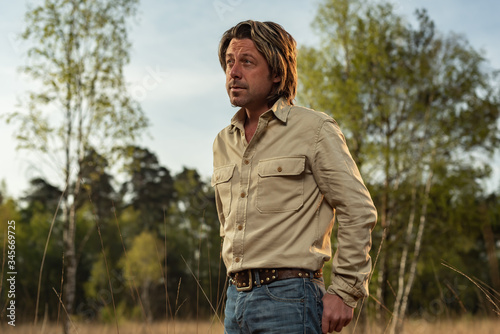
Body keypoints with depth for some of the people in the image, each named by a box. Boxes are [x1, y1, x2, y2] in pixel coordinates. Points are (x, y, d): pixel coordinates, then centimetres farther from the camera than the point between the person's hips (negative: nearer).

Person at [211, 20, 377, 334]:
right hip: (236, 299, 6)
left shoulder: (314, 129, -5)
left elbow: (358, 212, -7)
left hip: (290, 299, -6)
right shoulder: (223, 142, 13)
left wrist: (345, 293, -10)